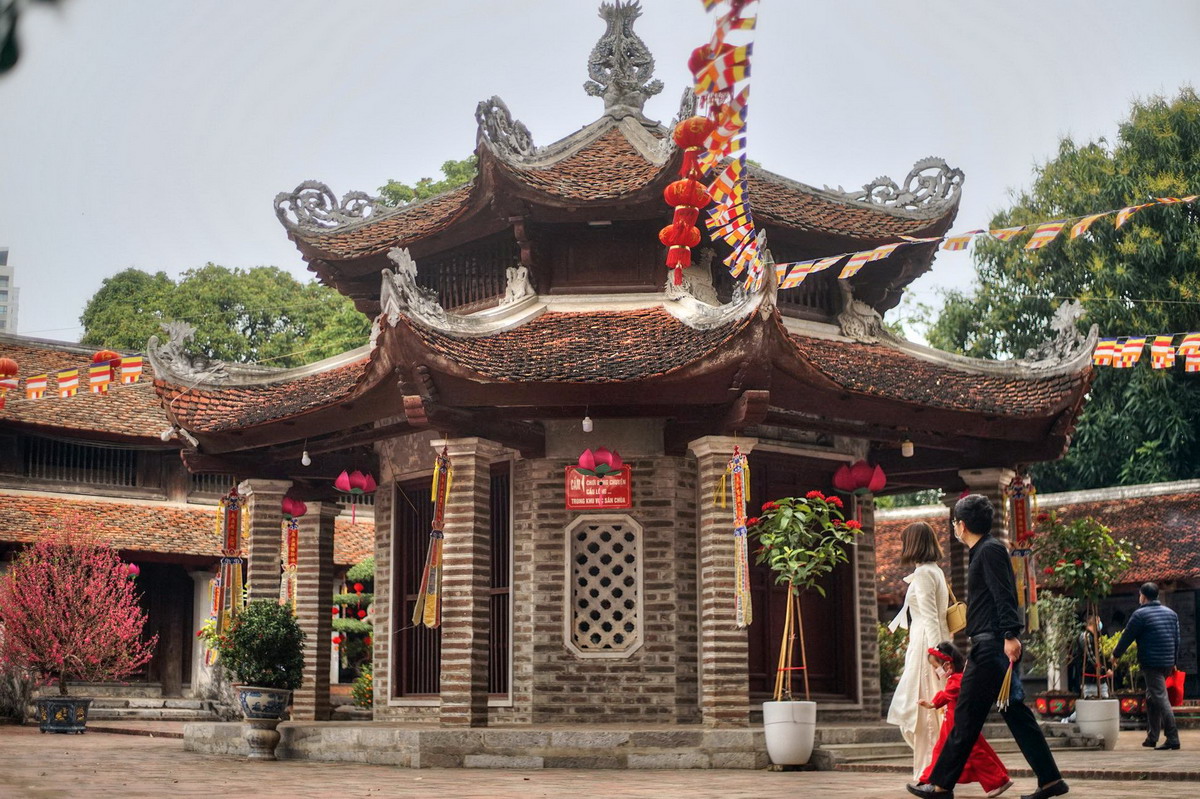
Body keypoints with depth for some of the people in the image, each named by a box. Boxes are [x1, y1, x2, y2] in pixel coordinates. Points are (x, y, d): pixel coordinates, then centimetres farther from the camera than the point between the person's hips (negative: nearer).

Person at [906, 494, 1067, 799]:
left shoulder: (990, 550, -10)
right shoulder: (985, 550, 20)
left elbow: (1004, 595, -21)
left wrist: (1010, 635, -29)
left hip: (993, 646, -10)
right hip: (994, 646, 10)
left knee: (966, 716, -5)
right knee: (1016, 713, 9)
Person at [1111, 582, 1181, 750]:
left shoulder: (1140, 614, -7)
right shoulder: (1171, 613, 14)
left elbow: (1127, 637, -2)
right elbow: (1177, 640, 16)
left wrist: (1115, 654, 13)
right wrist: (1174, 662, 22)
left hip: (1151, 663, -7)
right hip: (1167, 663, 7)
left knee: (1160, 698, -10)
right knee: (1152, 698, 17)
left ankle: (1173, 738, -17)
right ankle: (1152, 737, 20)